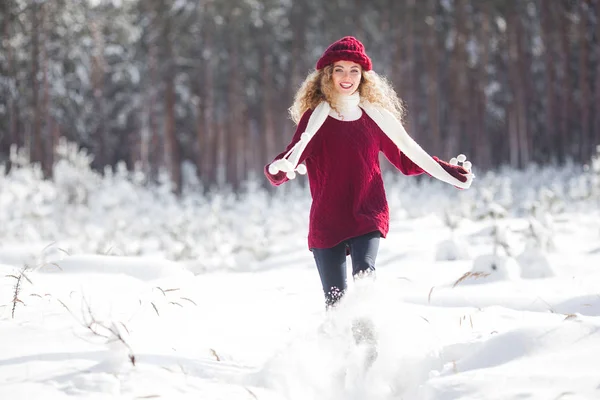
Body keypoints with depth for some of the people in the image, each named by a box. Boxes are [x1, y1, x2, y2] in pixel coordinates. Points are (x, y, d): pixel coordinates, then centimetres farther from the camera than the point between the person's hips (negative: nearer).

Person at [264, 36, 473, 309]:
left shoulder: (375, 116, 9)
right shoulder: (315, 117, 0)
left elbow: (407, 158, 20)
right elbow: (291, 159, -12)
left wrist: (451, 172, 18)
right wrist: (278, 169, -36)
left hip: (369, 217, 1)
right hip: (327, 222, -1)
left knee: (364, 274, -26)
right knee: (336, 302, 1)